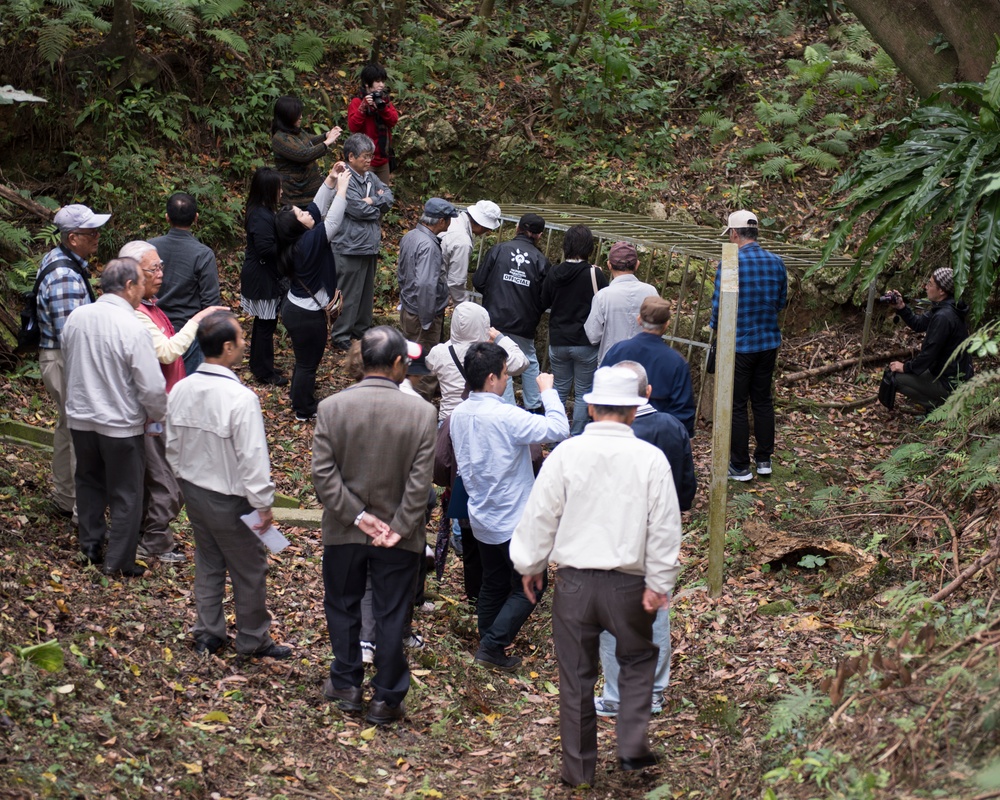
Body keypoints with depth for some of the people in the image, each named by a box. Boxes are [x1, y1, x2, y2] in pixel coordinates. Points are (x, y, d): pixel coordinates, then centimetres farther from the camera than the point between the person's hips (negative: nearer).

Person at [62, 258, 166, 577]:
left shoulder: (76, 318, -6)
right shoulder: (133, 328, -24)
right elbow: (152, 387, -22)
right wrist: (158, 415, -2)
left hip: (80, 419, 6)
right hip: (121, 425, -6)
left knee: (89, 482, 24)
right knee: (125, 494, 10)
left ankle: (90, 546, 37)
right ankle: (119, 561, 17)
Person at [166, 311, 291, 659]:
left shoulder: (181, 390, -6)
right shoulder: (241, 399, -27)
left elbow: (172, 446, 7)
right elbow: (253, 459, -24)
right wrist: (263, 505, -14)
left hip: (194, 490, 7)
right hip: (230, 500, -7)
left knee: (207, 562, 22)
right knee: (249, 570, 11)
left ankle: (207, 633, 33)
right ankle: (253, 640, 25)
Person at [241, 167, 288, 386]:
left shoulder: (261, 212, 8)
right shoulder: (261, 217, -24)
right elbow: (265, 248, -29)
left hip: (260, 276, 10)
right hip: (262, 279, -10)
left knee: (263, 322, 20)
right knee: (266, 324, 0)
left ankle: (257, 364, 32)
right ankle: (265, 372, 10)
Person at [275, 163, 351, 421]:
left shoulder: (297, 240, -5)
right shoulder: (308, 243, -29)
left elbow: (318, 207, 2)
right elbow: (333, 222, -31)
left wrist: (331, 180, -4)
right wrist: (342, 187, -24)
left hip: (295, 309, 9)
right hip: (307, 316, -9)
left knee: (305, 360, 26)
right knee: (308, 363, 9)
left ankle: (300, 401, 42)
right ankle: (304, 411, 24)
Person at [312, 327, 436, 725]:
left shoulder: (331, 408, -11)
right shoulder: (421, 412, -14)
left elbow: (323, 474, -13)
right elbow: (420, 481, -16)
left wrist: (356, 515, -10)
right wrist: (398, 528, -10)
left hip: (344, 531, 1)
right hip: (399, 535, -1)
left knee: (342, 607, 20)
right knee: (391, 616, 10)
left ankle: (346, 684, 31)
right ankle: (386, 699, 18)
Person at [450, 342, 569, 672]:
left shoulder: (459, 415, -1)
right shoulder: (505, 417, -26)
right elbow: (559, 429, -28)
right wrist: (548, 391, -14)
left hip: (481, 517, 8)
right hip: (513, 520, -8)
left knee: (494, 584, 22)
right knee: (527, 588, 6)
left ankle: (487, 644, 31)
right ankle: (493, 646, 3)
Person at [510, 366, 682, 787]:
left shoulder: (566, 453, -6)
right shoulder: (651, 458, -6)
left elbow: (540, 515, 0)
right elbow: (665, 527, -4)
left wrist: (530, 566, 13)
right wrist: (658, 583, 3)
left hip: (574, 582, 0)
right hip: (628, 583, 0)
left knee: (576, 675, 12)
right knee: (638, 660, 22)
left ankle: (578, 769, 20)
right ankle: (633, 746, 10)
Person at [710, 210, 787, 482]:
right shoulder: (776, 262, 0)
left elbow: (719, 304, -14)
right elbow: (781, 301, 10)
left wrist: (715, 326, 6)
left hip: (739, 344, -5)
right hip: (769, 342, 5)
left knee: (737, 405, 4)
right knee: (763, 400, 17)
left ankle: (740, 466, 10)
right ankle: (764, 459, 24)